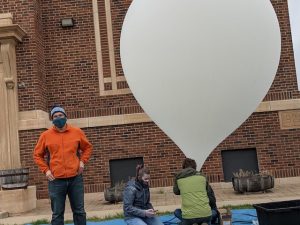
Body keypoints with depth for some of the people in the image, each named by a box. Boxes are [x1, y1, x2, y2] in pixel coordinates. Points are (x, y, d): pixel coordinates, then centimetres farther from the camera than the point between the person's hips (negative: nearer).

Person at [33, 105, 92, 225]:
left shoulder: (77, 132, 3)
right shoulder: (46, 135, 0)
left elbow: (87, 147, 17)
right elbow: (37, 155, 10)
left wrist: (82, 161, 2)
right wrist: (45, 170, -2)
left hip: (75, 178, 1)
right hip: (56, 180, -1)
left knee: (79, 211, 10)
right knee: (57, 214, 5)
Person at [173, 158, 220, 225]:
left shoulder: (178, 178, 7)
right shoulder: (202, 177, 10)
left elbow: (176, 192, 26)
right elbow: (211, 196, 16)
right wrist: (215, 211, 32)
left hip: (189, 216, -1)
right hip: (205, 214, 2)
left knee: (177, 212, 30)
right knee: (214, 212, 34)